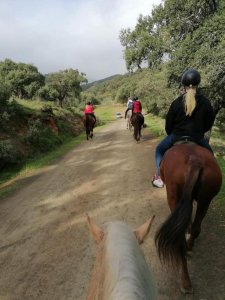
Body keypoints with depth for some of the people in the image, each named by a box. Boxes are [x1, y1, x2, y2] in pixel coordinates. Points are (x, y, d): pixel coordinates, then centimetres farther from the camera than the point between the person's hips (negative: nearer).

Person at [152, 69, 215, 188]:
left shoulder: (176, 102, -9)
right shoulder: (206, 103, -4)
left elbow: (168, 124, -3)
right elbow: (209, 124, 5)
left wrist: (171, 135, 16)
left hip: (176, 136, -1)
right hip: (198, 138, 2)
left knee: (159, 149, 24)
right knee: (209, 153, 31)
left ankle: (159, 177, 19)